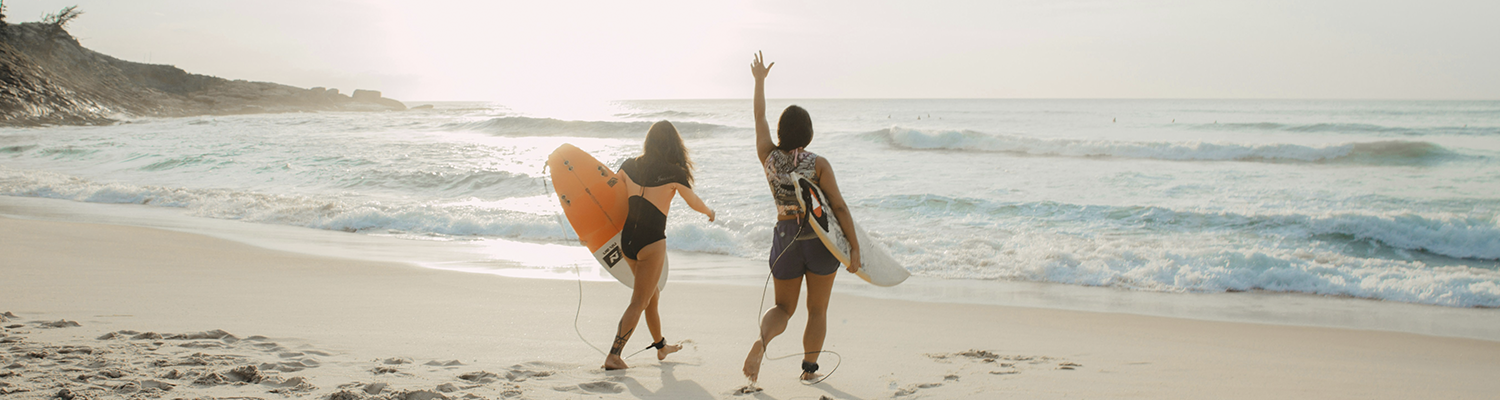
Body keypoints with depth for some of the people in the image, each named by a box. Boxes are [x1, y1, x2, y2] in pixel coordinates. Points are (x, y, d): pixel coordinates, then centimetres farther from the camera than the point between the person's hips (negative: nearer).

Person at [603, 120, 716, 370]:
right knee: (639, 302, 1)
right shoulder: (675, 173, -10)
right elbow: (695, 203, 6)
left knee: (652, 296, 23)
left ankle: (660, 346, 39)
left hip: (626, 239, 6)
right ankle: (613, 356, -5)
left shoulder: (629, 166, 1)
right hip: (651, 242, -6)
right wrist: (709, 212, 27)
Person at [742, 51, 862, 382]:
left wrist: (760, 80, 23)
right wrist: (854, 247, -9)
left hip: (785, 237, 3)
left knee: (784, 308, 14)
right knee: (817, 309, 15)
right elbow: (839, 207, -13)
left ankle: (762, 339, -16)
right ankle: (809, 367, 14)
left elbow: (759, 118, 12)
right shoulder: (818, 164, -12)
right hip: (820, 239, -2)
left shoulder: (769, 158, -3)